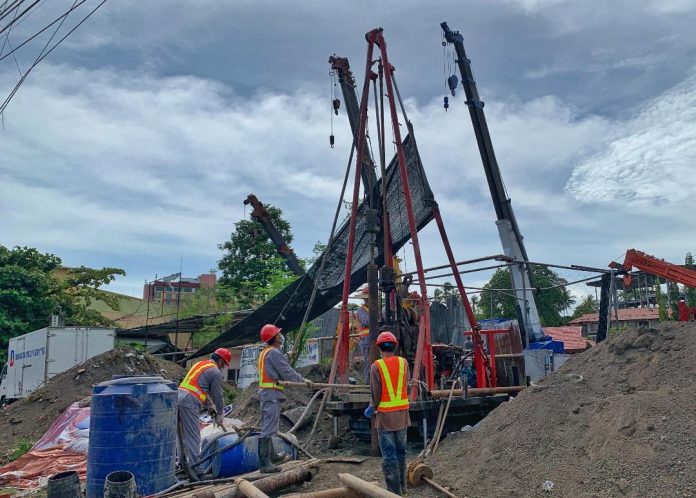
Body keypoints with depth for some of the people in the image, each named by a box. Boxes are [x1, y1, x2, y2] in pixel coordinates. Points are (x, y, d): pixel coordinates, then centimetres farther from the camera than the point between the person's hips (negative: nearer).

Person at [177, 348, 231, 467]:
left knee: (183, 435, 17)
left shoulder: (200, 364, 24)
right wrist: (220, 414, 13)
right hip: (189, 402, -9)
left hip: (178, 397, 9)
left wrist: (210, 406, 31)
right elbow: (218, 395, 1)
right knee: (193, 437, -4)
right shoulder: (216, 372, -4)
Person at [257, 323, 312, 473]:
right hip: (272, 393, -11)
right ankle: (265, 464, -9)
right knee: (269, 429, -10)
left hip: (265, 393, 11)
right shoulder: (274, 352, -14)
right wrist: (303, 380, -8)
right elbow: (287, 371, -15)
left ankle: (271, 456, 31)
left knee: (268, 427, 19)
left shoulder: (265, 352, 18)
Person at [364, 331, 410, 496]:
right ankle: (402, 488, 28)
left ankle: (395, 492, 2)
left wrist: (371, 407, 7)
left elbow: (375, 393, -10)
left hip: (386, 415, -4)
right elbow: (405, 387, 2)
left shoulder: (376, 366, -12)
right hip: (402, 413, 4)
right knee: (401, 452, 18)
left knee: (389, 455, 1)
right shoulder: (403, 362, 0)